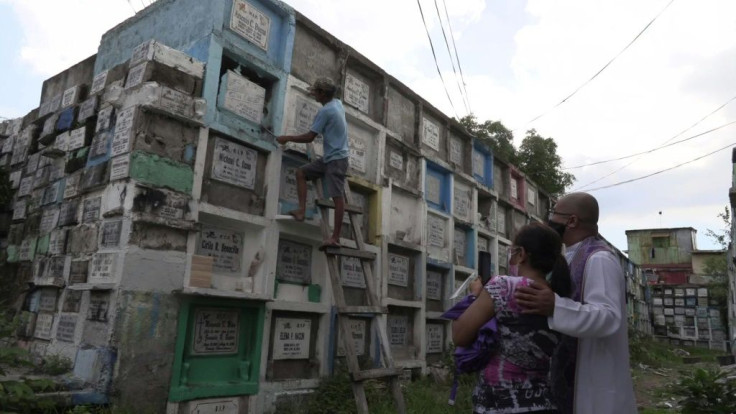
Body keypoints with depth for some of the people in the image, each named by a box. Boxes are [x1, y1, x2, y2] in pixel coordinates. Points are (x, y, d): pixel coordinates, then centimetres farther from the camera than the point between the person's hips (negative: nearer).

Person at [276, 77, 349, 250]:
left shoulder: (325, 111, -17)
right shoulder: (338, 103, 10)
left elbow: (309, 137, -15)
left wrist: (287, 138, -2)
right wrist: (315, 91, 30)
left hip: (336, 158, -10)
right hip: (331, 157, 10)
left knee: (337, 196, -10)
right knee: (301, 173, 7)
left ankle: (335, 238, -9)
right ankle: (302, 210, -1)